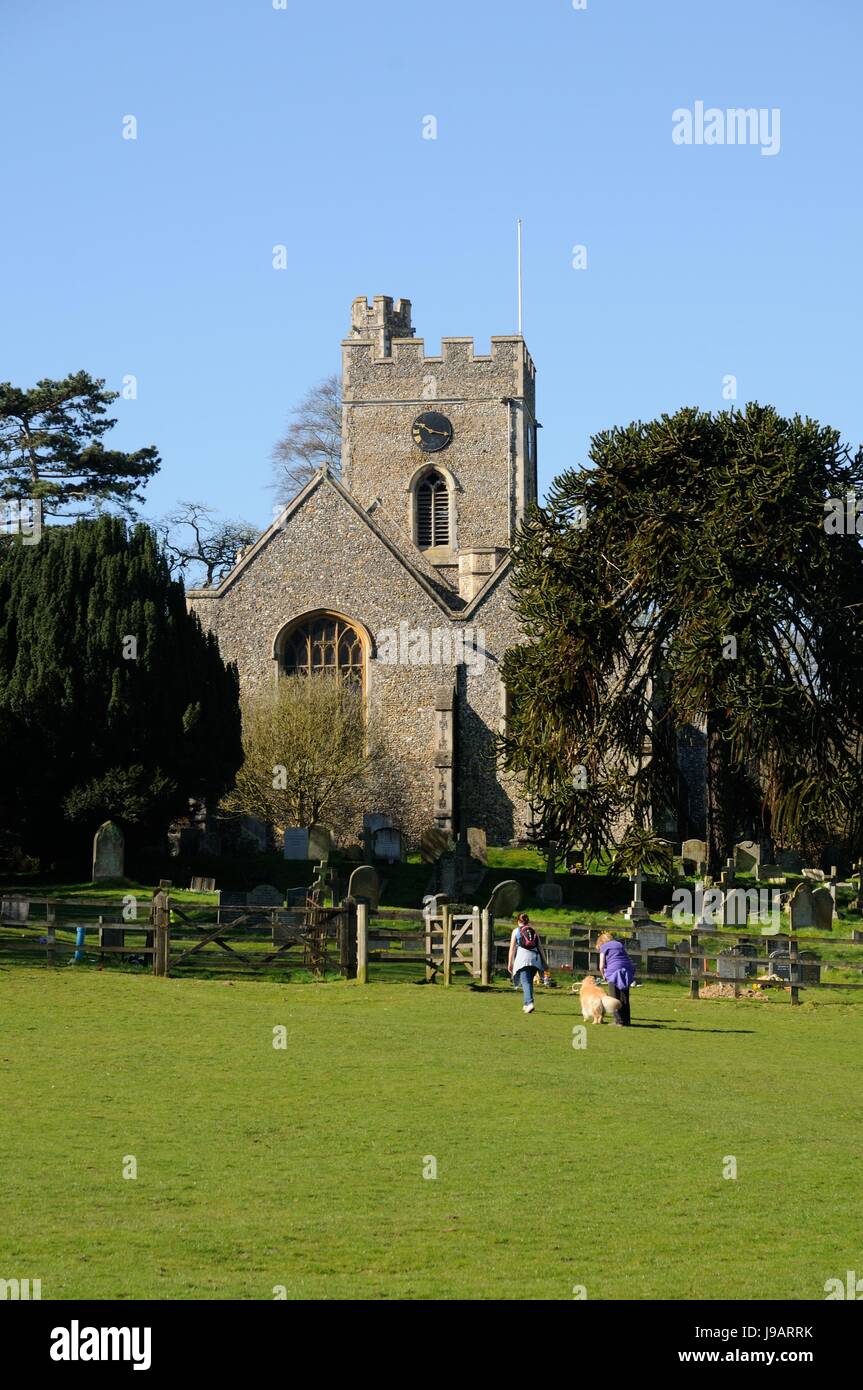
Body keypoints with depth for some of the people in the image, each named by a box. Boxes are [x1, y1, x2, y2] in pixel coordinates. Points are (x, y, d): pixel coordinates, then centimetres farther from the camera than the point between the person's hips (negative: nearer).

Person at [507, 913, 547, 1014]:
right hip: (535, 958, 4)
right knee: (529, 981, 18)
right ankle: (527, 1004, 24)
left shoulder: (516, 931, 10)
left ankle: (529, 1003, -28)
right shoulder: (534, 931, 18)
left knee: (525, 981, -9)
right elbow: (540, 947, 15)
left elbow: (512, 948, 4)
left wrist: (510, 963, 6)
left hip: (523, 956, -4)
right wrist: (544, 962, 18)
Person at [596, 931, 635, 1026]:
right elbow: (626, 959, 14)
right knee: (624, 998, 11)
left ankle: (617, 1020, -3)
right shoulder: (620, 944, 23)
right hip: (627, 971, 5)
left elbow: (601, 966, 0)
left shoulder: (604, 947, 8)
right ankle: (626, 1020, 11)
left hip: (614, 971, -5)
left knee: (614, 998, 2)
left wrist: (604, 976, 17)